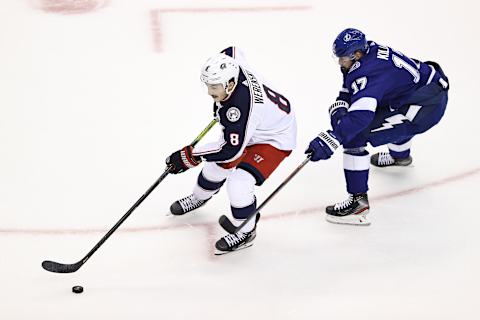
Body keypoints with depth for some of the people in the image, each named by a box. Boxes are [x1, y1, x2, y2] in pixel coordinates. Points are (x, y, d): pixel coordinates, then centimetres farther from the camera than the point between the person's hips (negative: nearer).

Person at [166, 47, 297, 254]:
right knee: (217, 164, 18)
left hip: (275, 138, -9)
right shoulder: (230, 68, -21)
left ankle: (245, 232, 6)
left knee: (239, 183, -18)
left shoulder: (240, 107, -43)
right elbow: (233, 51, 4)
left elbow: (230, 150, -38)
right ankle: (200, 197, 48)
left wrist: (190, 156, -32)